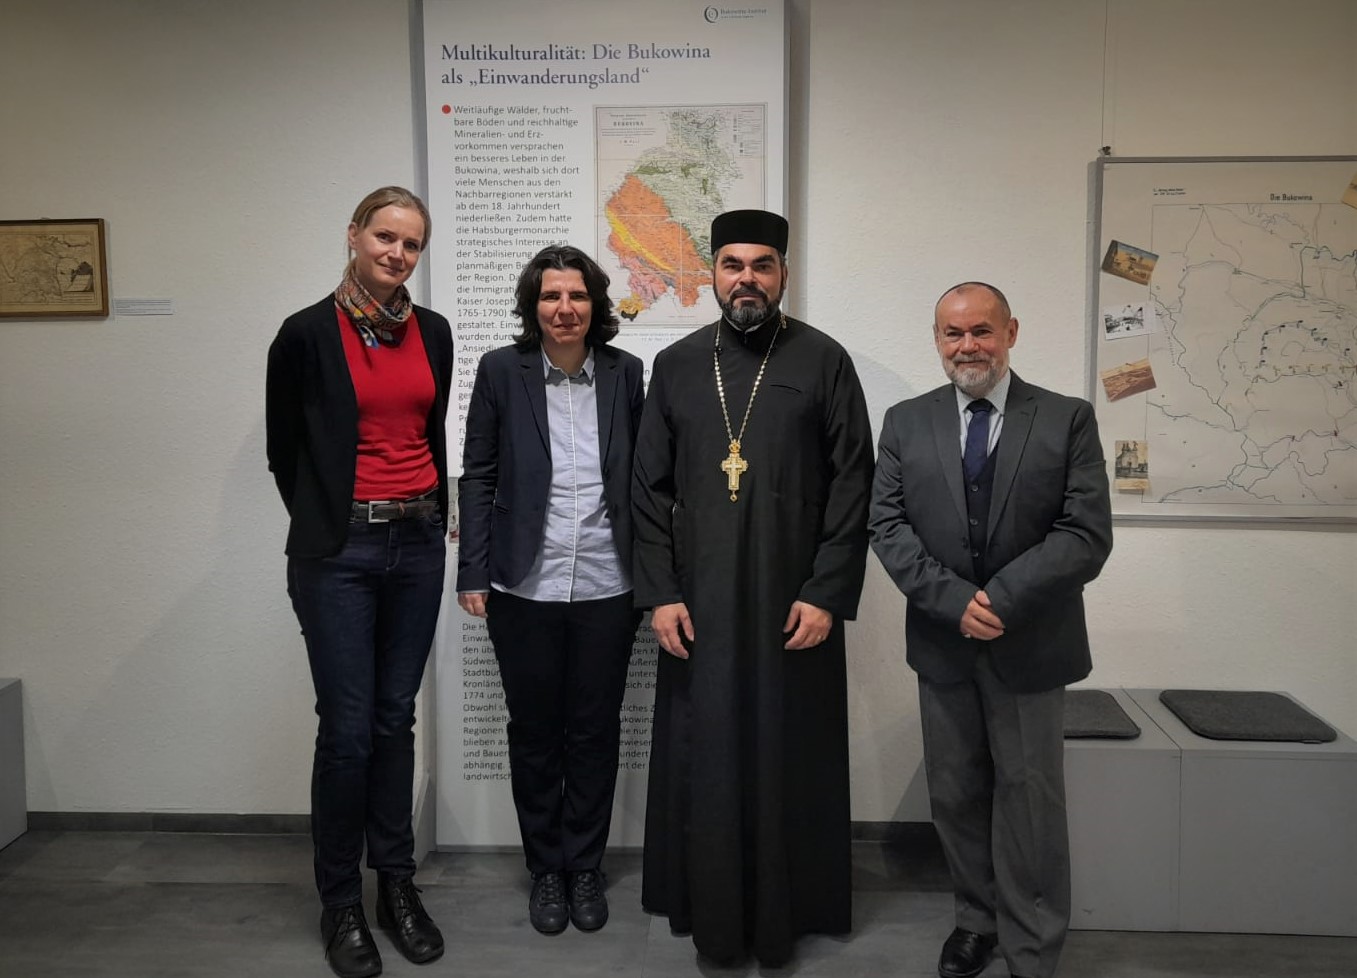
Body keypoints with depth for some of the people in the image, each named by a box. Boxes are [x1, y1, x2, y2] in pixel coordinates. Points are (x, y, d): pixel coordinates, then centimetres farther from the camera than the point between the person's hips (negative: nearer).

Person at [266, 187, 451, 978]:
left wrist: (431, 515, 15)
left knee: (396, 718, 12)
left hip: (417, 543, 4)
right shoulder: (308, 333, -6)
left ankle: (398, 883, 26)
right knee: (347, 729, 1)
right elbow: (284, 448, 2)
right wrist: (326, 525, 9)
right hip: (339, 551, -4)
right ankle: (341, 902, 19)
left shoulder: (433, 332, 7)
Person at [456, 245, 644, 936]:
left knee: (594, 733, 11)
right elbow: (477, 477, 1)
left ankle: (585, 867, 29)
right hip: (524, 590, 0)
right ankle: (546, 870, 29)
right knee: (533, 733, 12)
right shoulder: (501, 371, -1)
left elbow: (641, 477, 6)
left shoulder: (624, 373, 2)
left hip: (606, 589, 1)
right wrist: (473, 574, -4)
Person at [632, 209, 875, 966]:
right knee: (703, 761, 8)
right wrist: (659, 592, -2)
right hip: (698, 605, 2)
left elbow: (853, 484, -4)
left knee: (788, 760, 7)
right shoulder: (676, 366, 6)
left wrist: (827, 592, -10)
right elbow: (650, 490, 6)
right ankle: (711, 911, 25)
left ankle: (784, 912, 25)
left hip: (794, 603, -2)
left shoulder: (824, 362, -1)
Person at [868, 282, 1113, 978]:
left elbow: (1087, 535, -10)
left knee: (1029, 800, 7)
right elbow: (888, 527, -4)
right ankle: (977, 919, 34)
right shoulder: (906, 423, 4)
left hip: (1029, 646, -2)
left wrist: (1000, 601, -19)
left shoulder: (1069, 420, -3)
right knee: (955, 795, 14)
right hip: (942, 643, 2)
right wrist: (956, 601, -16)